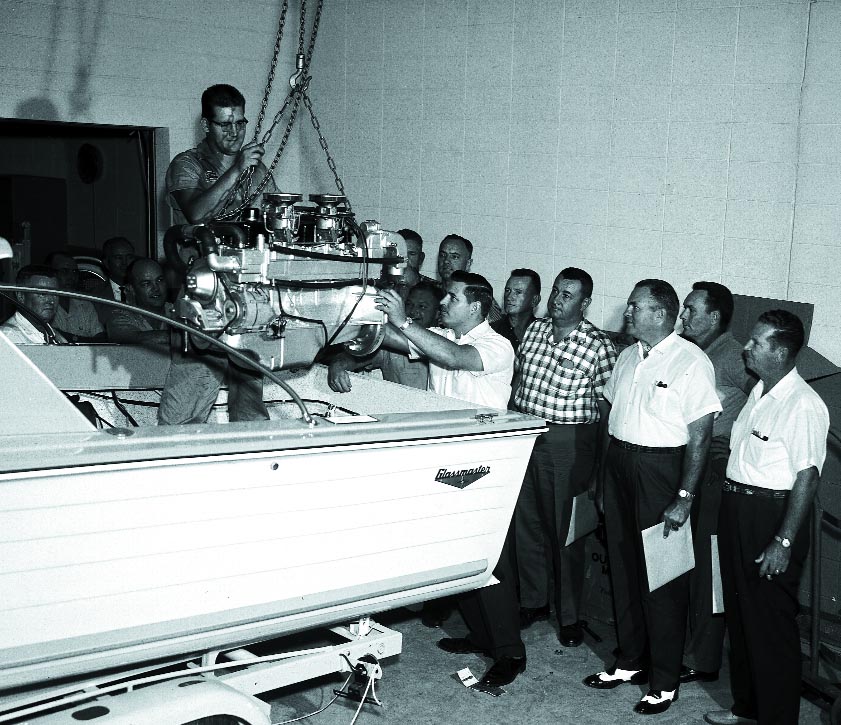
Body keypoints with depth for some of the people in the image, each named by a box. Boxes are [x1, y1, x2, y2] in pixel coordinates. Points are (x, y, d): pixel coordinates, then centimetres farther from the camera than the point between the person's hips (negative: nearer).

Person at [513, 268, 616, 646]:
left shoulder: (599, 346, -10)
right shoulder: (535, 329, 7)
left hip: (567, 444, -5)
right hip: (523, 435, 6)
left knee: (565, 531, 3)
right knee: (526, 523, 14)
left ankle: (569, 615, 17)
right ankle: (533, 601, 30)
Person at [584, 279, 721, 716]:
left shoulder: (691, 362, -12)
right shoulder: (628, 357, 10)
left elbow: (700, 435, -15)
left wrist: (684, 498, -18)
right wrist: (603, 477, 14)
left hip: (661, 473, -7)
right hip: (620, 468, 7)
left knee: (663, 580, 1)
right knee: (624, 569, 14)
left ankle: (665, 681, 14)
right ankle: (629, 662, 30)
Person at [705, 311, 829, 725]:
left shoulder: (803, 406, -18)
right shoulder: (758, 393, 10)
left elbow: (807, 477, -20)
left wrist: (784, 541, -22)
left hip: (773, 514, -9)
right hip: (736, 509, 9)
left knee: (770, 623, 1)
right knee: (739, 613, 18)